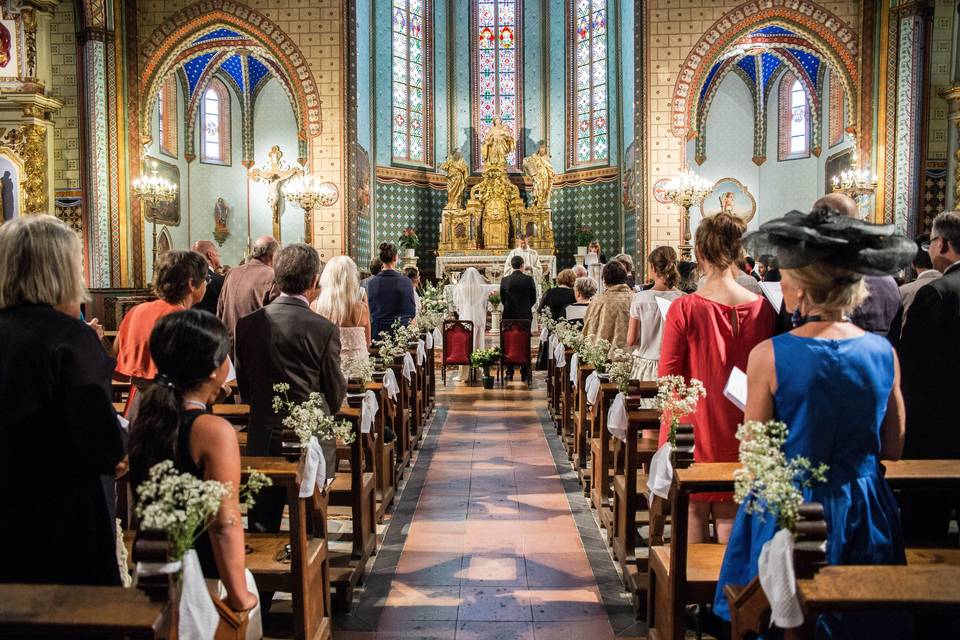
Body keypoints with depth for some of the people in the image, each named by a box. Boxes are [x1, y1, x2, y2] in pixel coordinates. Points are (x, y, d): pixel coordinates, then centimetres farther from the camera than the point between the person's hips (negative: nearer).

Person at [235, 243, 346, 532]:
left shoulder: (248, 324, -4)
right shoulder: (324, 329, -15)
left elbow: (243, 385, 7)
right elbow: (336, 393, -5)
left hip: (262, 440, 3)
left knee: (262, 530, 15)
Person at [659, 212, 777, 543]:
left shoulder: (683, 309, -15)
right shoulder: (762, 308, -6)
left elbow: (667, 375, -10)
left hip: (693, 426, -3)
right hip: (740, 429, 3)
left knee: (693, 509, 12)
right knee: (730, 512, 16)